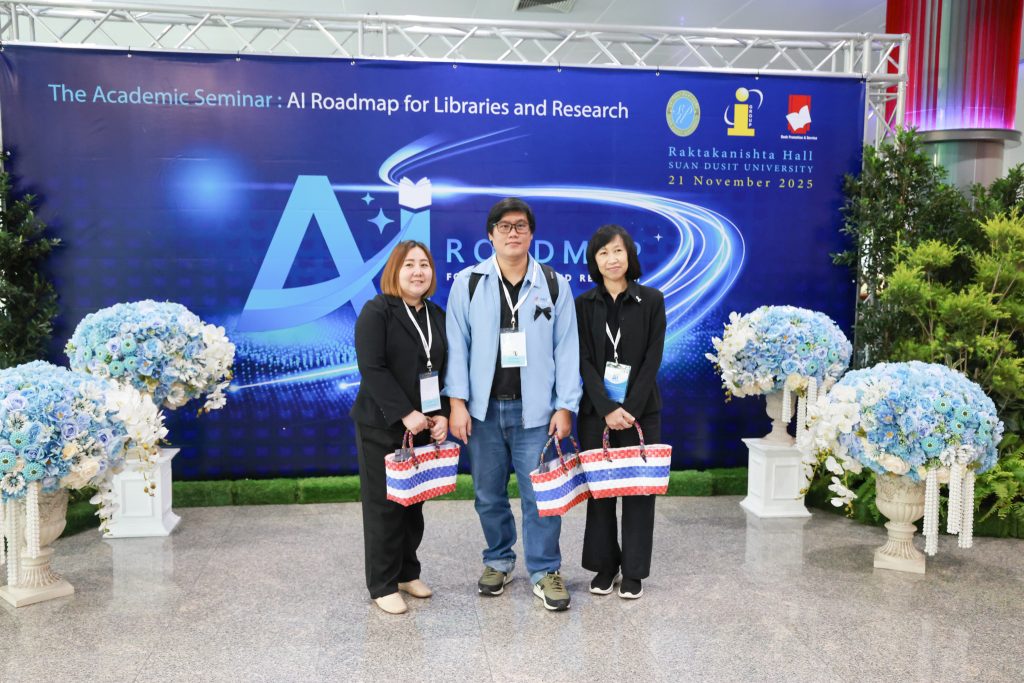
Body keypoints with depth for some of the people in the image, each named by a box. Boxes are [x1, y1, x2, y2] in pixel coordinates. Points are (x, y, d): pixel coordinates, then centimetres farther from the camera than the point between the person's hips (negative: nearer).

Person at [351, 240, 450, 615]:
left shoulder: (437, 315, 11)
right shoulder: (376, 311, -8)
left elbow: (444, 370, 9)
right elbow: (371, 368, -17)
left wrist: (442, 415, -5)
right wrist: (405, 414, -21)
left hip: (423, 427, 6)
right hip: (382, 426, -5)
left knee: (415, 503, 12)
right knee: (384, 506, 1)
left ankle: (408, 572, 27)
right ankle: (383, 585, 13)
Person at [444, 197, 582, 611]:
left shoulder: (554, 285, 3)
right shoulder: (467, 283, 3)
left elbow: (566, 349, 2)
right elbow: (457, 345, 1)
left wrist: (565, 406, -3)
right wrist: (457, 402, -5)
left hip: (535, 409, -1)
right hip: (483, 409, 1)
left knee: (540, 494, 0)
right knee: (489, 495, 11)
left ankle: (545, 572, 15)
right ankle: (498, 561, 30)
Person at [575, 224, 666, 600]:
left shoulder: (651, 300, 1)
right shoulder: (584, 304, 3)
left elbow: (652, 360, -4)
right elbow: (585, 361, -3)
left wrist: (631, 409, -13)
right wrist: (607, 409, -13)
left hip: (641, 410, -1)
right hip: (596, 410, 1)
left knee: (638, 489, 3)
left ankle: (633, 570, 15)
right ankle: (604, 565, 20)